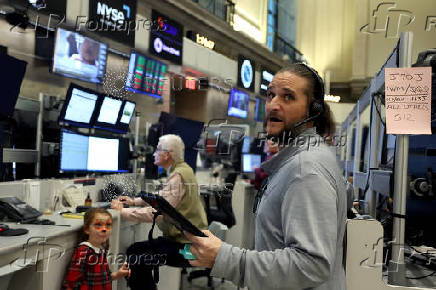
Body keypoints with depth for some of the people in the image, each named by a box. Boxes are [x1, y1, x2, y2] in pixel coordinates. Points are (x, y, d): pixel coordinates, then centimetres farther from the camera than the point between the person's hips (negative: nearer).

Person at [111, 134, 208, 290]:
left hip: (186, 246, -10)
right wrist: (135, 201, 19)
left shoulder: (178, 176, -20)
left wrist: (122, 211, -17)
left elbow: (155, 213, -26)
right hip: (187, 238, 10)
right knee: (134, 250, 12)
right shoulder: (181, 170, 12)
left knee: (135, 257, -17)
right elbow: (161, 196, 26)